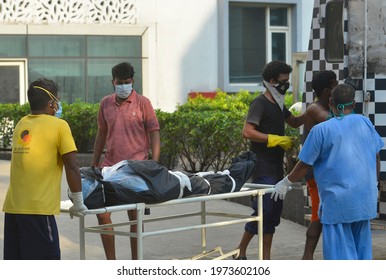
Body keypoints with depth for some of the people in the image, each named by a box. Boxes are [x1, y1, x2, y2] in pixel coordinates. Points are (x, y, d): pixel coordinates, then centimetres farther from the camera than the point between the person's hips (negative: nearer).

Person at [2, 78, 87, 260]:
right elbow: (72, 167, -6)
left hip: (12, 206, 6)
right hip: (38, 208, -6)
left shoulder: (21, 124, 14)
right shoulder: (59, 126, -4)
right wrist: (78, 203, 2)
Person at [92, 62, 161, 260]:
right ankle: (111, 262, 11)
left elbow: (154, 133, -2)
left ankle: (135, 262, 11)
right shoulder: (105, 103, 10)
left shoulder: (142, 103, -1)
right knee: (101, 211, 1)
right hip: (110, 165, 4)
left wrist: (155, 164, -11)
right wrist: (94, 164, 18)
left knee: (134, 214, 2)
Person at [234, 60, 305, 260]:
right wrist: (276, 140, -21)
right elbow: (248, 132, -21)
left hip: (276, 167, 9)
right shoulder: (260, 103, -12)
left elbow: (294, 122, 31)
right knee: (264, 210, -12)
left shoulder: (278, 104, 17)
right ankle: (240, 253, -1)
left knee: (274, 212, 9)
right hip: (263, 169, -9)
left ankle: (266, 260, 14)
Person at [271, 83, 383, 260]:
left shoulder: (321, 130, -8)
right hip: (365, 198, 5)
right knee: (361, 244, 15)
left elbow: (305, 165, -4)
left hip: (338, 199, -5)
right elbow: (376, 157, 13)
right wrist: (374, 184, 28)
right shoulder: (365, 123, 4)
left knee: (340, 249, 0)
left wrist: (286, 183, 11)